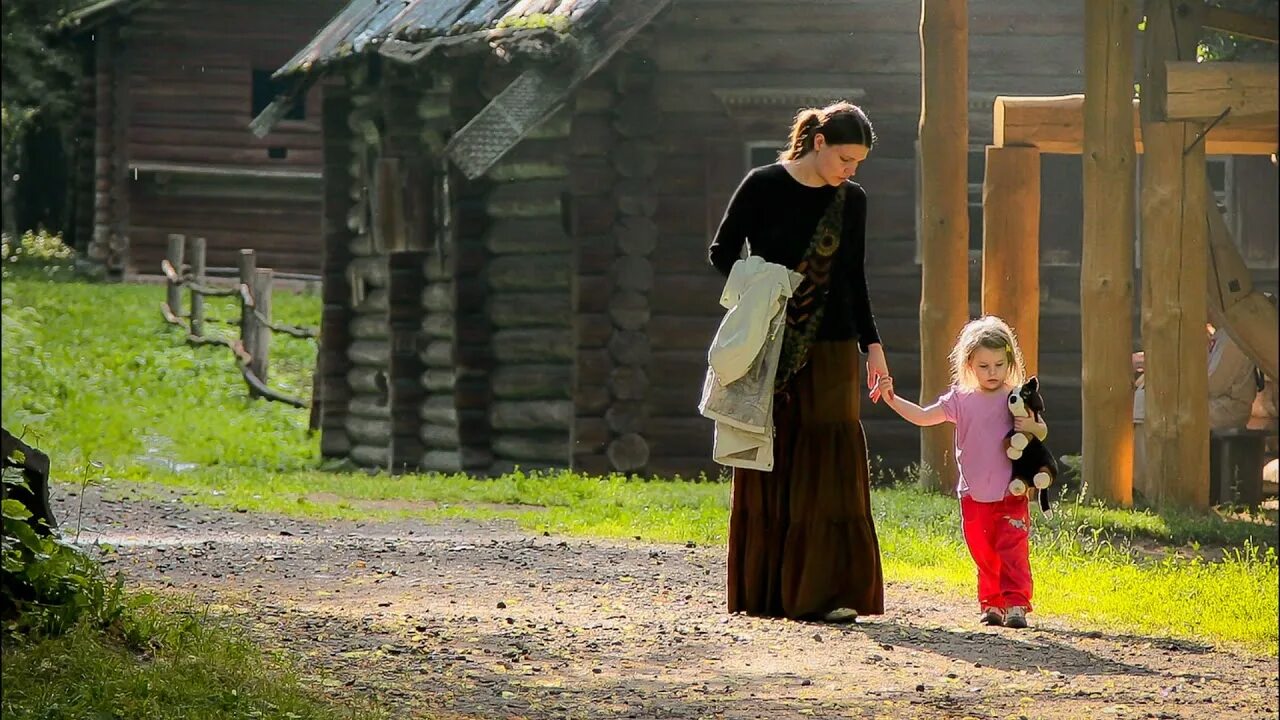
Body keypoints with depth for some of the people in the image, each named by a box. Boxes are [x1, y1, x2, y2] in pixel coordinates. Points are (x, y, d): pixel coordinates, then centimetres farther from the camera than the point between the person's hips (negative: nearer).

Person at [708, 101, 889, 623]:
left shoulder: (852, 201, 7)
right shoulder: (764, 186, -4)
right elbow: (723, 252, 2)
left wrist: (872, 345, 10)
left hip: (830, 351, 3)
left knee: (829, 467, -5)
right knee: (769, 469, 1)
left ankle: (825, 592, -6)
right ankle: (764, 591, 7)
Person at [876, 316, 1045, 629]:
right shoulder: (961, 400, 2)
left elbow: (1042, 430, 8)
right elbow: (923, 417, 1)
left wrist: (1030, 426, -16)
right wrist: (892, 398, -10)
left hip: (1011, 496, -2)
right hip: (974, 495, 2)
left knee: (1013, 551, -10)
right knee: (983, 555, 8)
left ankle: (1016, 604, -11)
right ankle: (991, 604, 18)